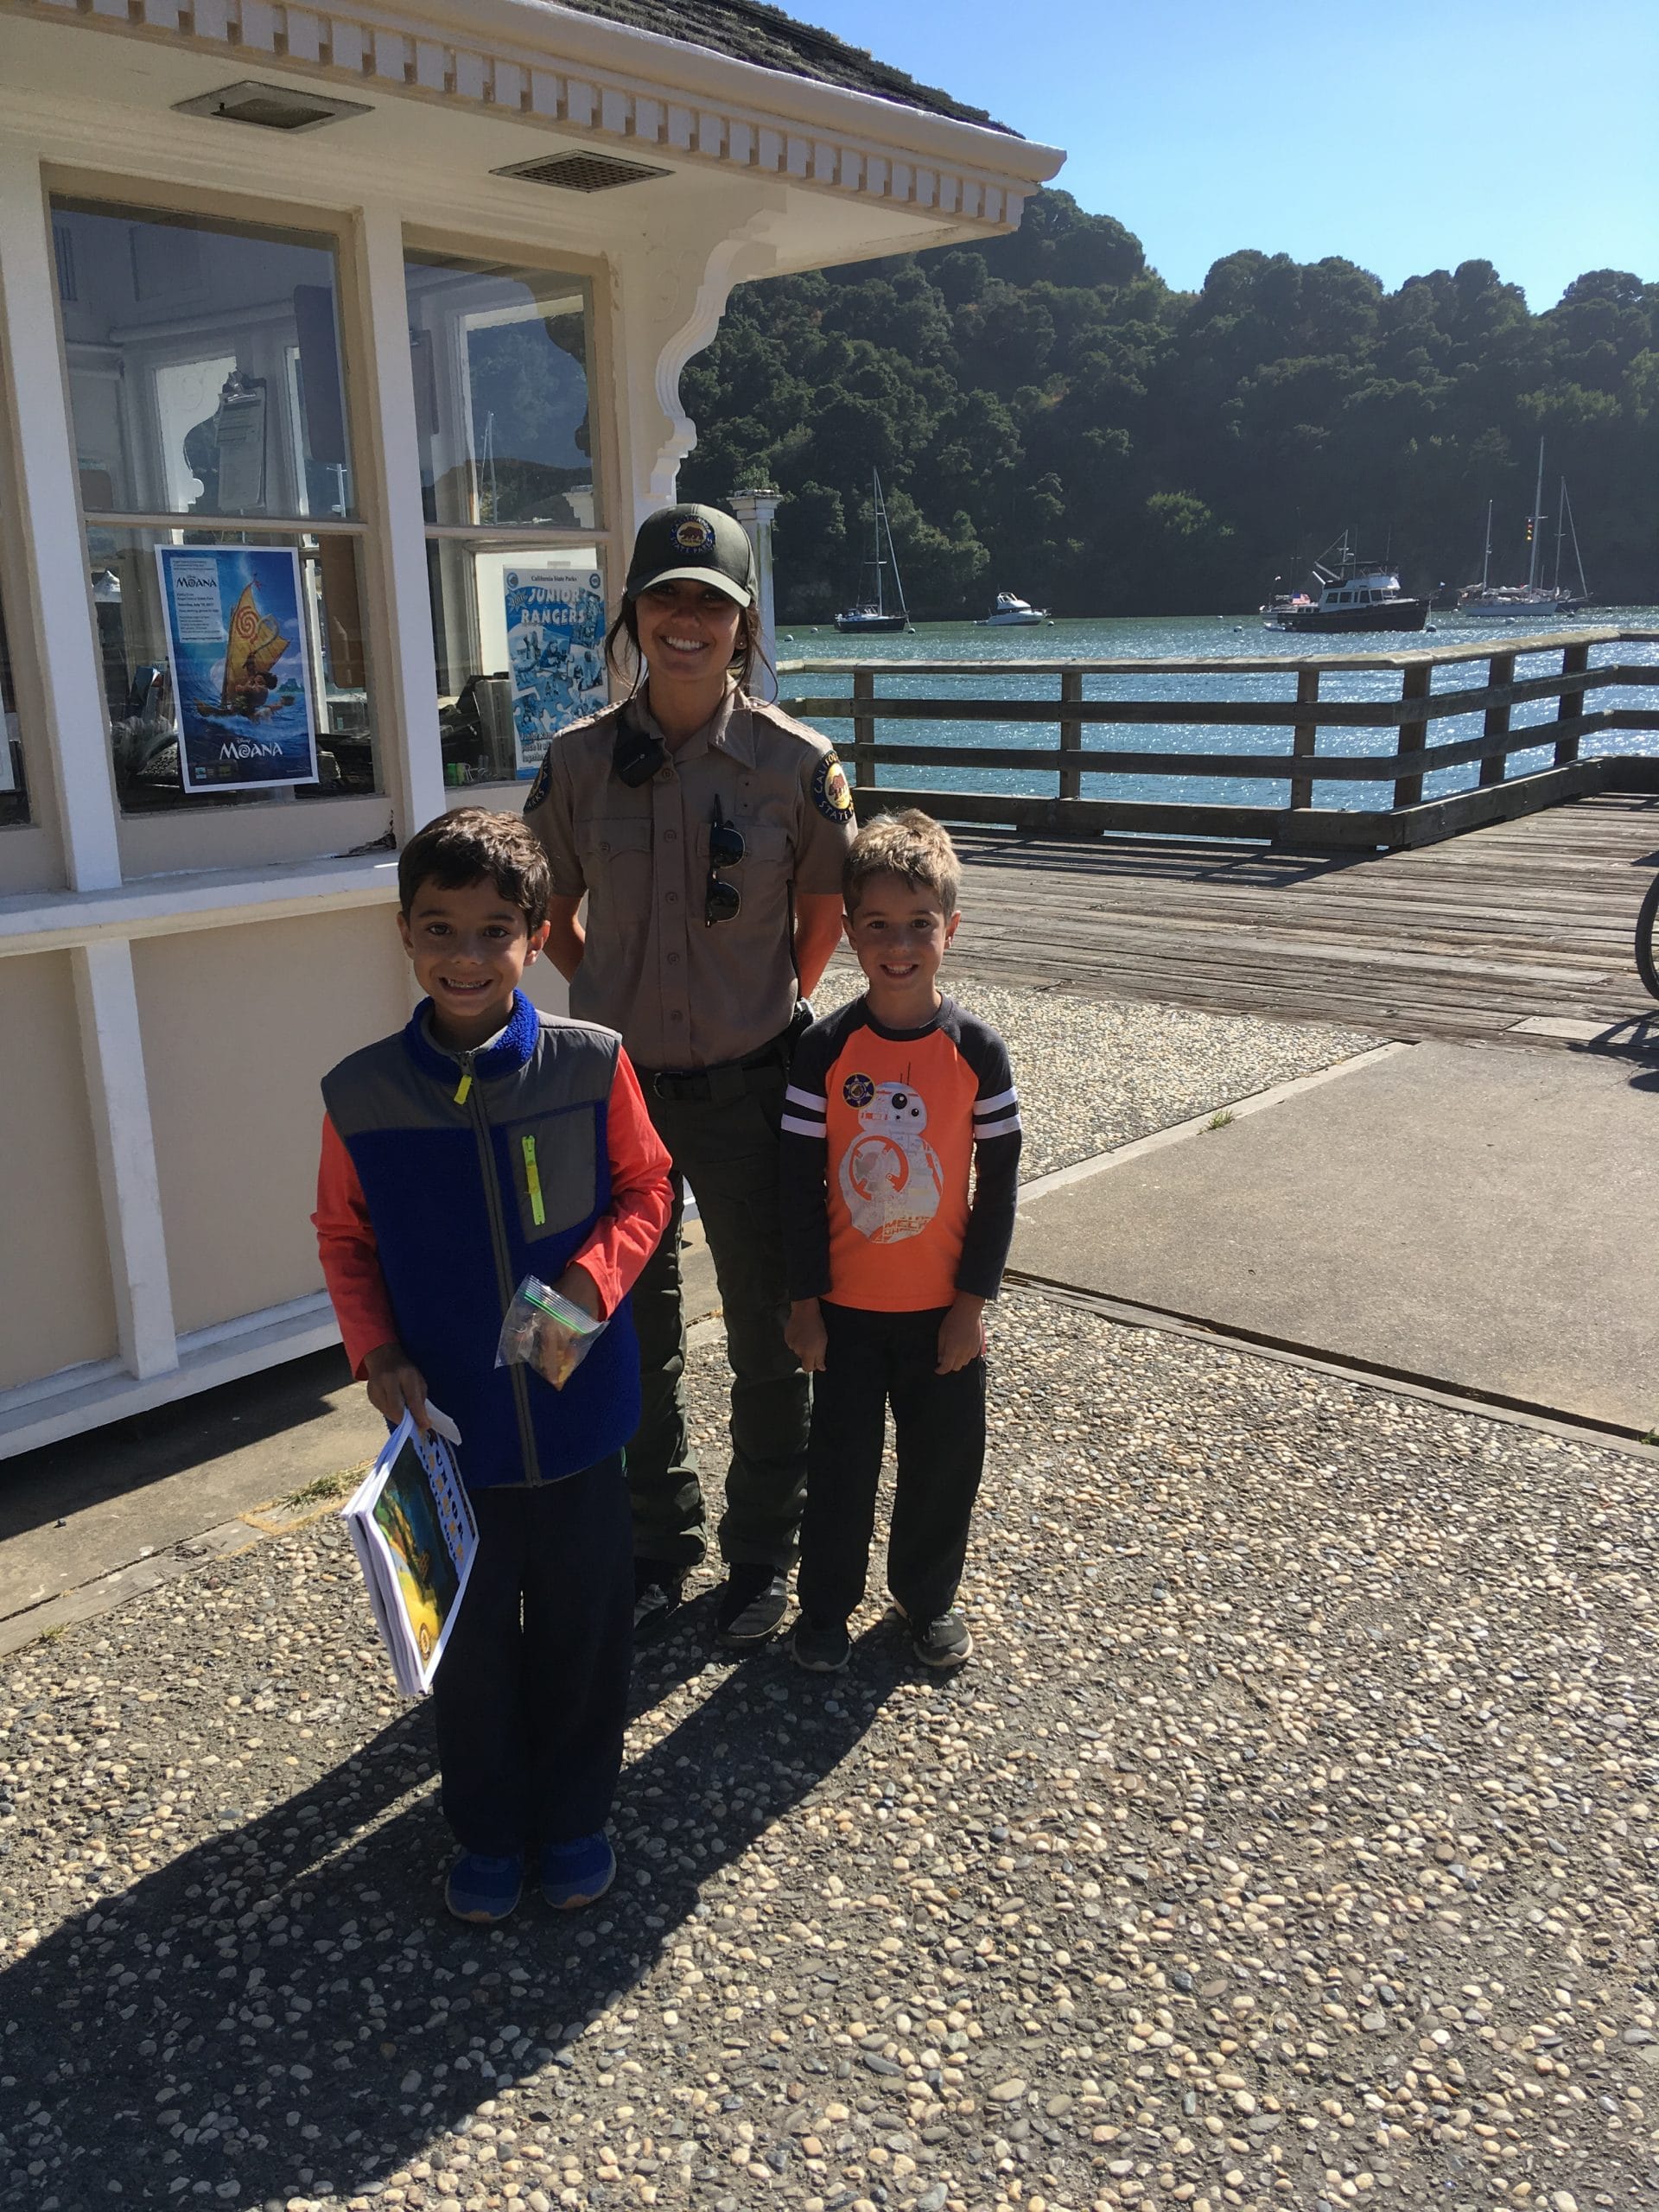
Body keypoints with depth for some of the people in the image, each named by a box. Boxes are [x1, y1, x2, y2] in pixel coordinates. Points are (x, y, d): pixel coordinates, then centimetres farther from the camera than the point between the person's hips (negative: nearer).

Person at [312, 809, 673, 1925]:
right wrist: (376, 1350, -12)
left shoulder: (593, 1063, -13)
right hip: (448, 1425, 1)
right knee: (468, 1634, 17)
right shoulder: (361, 1092, -10)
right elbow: (345, 1238, 2)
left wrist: (592, 1280, -18)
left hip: (578, 1413, 0)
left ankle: (575, 1813, 41)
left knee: (584, 1625, 16)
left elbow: (645, 1193, -1)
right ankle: (487, 1827, 41)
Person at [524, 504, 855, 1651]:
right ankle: (661, 1545, 37)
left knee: (768, 1336, 11)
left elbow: (825, 912, 4)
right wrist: (613, 1005, 5)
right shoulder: (580, 760, -4)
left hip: (745, 1086, -2)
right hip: (619, 1083, 2)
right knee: (637, 1334, 16)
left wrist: (768, 1018, 5)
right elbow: (555, 913, 9)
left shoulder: (796, 763, -9)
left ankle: (762, 1553, 33)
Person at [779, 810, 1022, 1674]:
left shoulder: (976, 1050, -8)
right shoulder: (825, 1050, -9)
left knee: (944, 1459, 13)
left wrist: (973, 1298, -5)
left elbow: (999, 1182, -4)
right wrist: (803, 1300, -5)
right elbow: (799, 1183, -5)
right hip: (845, 1305, 0)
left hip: (942, 1308, 1)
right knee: (840, 1459, 11)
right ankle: (825, 1606, 30)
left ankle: (929, 1597, 36)